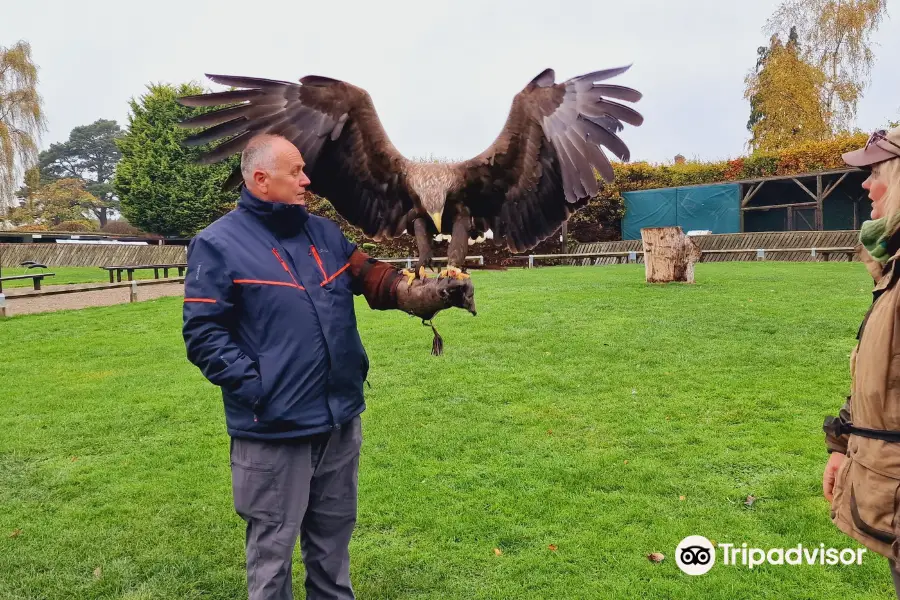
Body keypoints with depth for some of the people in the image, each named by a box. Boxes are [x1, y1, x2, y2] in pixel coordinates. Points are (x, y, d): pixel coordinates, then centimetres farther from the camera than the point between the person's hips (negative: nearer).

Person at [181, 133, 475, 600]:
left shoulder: (324, 232, 9)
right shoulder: (218, 244, -9)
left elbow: (372, 277, 5)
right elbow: (203, 334, -12)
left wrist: (426, 293, -13)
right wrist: (255, 387, -20)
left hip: (340, 419, 6)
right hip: (273, 429, -6)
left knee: (333, 535, 24)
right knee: (273, 547, 12)